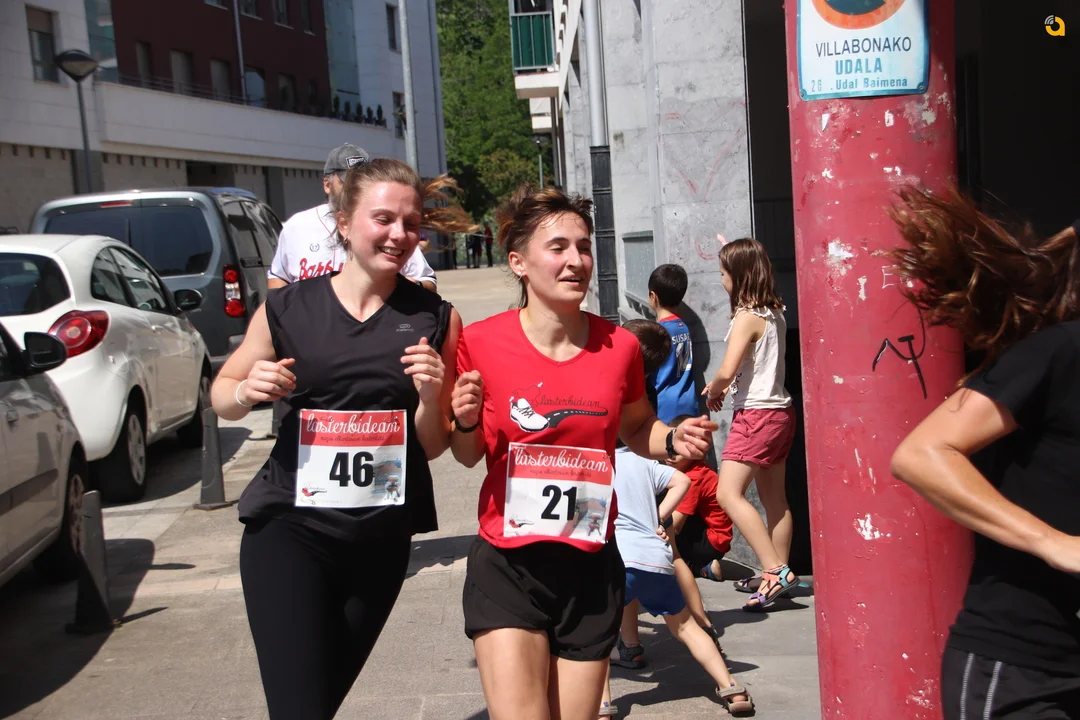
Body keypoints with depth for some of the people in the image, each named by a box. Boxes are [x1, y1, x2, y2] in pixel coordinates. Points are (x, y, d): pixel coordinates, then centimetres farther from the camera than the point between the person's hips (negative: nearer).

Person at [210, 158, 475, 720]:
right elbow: (223, 395, 12)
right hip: (289, 529, -2)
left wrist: (430, 396, -17)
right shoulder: (288, 309, -2)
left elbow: (433, 447, 3)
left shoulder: (435, 320, 0)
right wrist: (249, 391, -10)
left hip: (382, 539, 2)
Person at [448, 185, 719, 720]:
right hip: (507, 567, -2)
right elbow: (468, 455, 5)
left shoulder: (619, 346, -1)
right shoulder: (482, 342, -8)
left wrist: (674, 440, -3)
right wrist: (467, 421, -17)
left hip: (591, 569, 3)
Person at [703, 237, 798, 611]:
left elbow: (726, 372, -22)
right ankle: (778, 576, 20)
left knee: (729, 493, -14)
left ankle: (776, 571, -19)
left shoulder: (747, 317, -15)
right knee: (774, 499, 13)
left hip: (756, 414, -10)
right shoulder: (775, 313, 10)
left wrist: (712, 392, -2)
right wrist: (726, 388, 15)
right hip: (779, 410, 10)